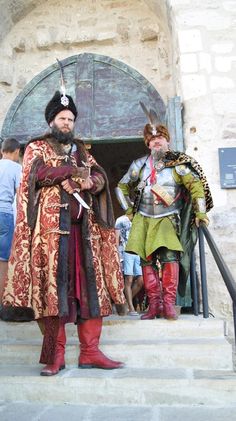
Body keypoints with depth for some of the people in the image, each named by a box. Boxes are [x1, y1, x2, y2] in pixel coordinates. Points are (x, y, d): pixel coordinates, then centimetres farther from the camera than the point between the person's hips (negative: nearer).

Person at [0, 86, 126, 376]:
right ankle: (55, 354, -2)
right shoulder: (36, 147, 13)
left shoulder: (81, 151, 25)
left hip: (83, 225, 5)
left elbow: (100, 177, 11)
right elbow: (38, 173, -8)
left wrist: (88, 181, -11)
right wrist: (72, 171, -7)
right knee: (53, 283, -8)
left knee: (90, 283, -2)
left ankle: (90, 351, 2)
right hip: (51, 224, -4)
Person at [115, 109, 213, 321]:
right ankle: (154, 304, 8)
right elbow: (122, 187, 17)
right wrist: (130, 210, 12)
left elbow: (196, 185, -6)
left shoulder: (177, 164, -2)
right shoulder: (139, 165, 7)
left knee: (169, 254, -20)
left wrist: (200, 212, -13)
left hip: (167, 219, -3)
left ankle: (169, 303, -15)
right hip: (143, 219, 3)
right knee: (147, 259, 0)